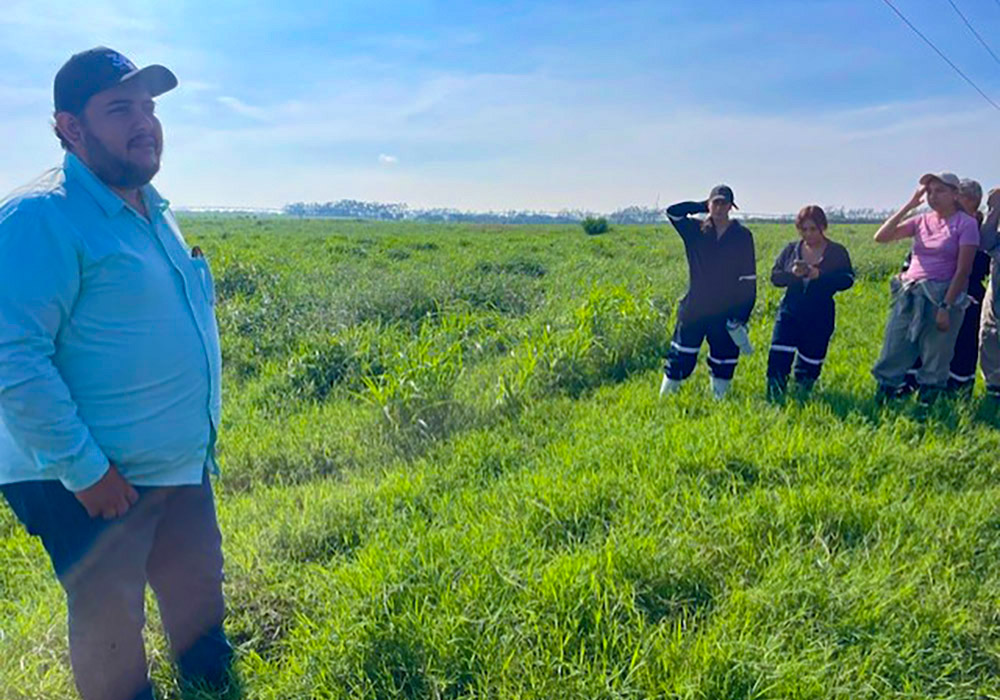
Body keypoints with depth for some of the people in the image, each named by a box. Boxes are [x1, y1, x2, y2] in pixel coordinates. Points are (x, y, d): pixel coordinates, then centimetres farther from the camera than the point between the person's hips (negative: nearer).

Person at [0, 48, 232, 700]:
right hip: (100, 482, -8)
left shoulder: (155, 210, 10)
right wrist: (83, 470, -23)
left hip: (183, 467, 8)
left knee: (199, 591, 24)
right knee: (111, 626, 12)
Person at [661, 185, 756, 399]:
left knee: (724, 358, 8)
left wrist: (742, 317, -7)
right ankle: (665, 396, 10)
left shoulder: (742, 235, 0)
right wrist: (702, 206, -2)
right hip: (695, 307, 1)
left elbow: (749, 278, -1)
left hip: (727, 311, 0)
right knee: (681, 356, 1)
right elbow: (673, 211, -6)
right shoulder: (696, 231, 5)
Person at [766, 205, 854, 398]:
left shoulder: (837, 252, 1)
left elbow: (847, 280, -9)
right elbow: (774, 276, 4)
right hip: (790, 312, 1)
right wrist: (792, 273, -17)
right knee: (779, 357, -11)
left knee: (810, 361, 5)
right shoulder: (791, 249, 7)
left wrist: (820, 275, -23)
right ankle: (774, 397, -4)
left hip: (820, 316, -1)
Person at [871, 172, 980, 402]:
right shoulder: (921, 220, 11)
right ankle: (882, 402, 14)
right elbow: (881, 237, 2)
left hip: (941, 297, -5)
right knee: (892, 355, 6)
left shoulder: (966, 223, -2)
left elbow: (963, 270, -8)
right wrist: (909, 206, 0)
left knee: (935, 363, 1)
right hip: (908, 296, 5)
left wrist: (946, 307, -15)